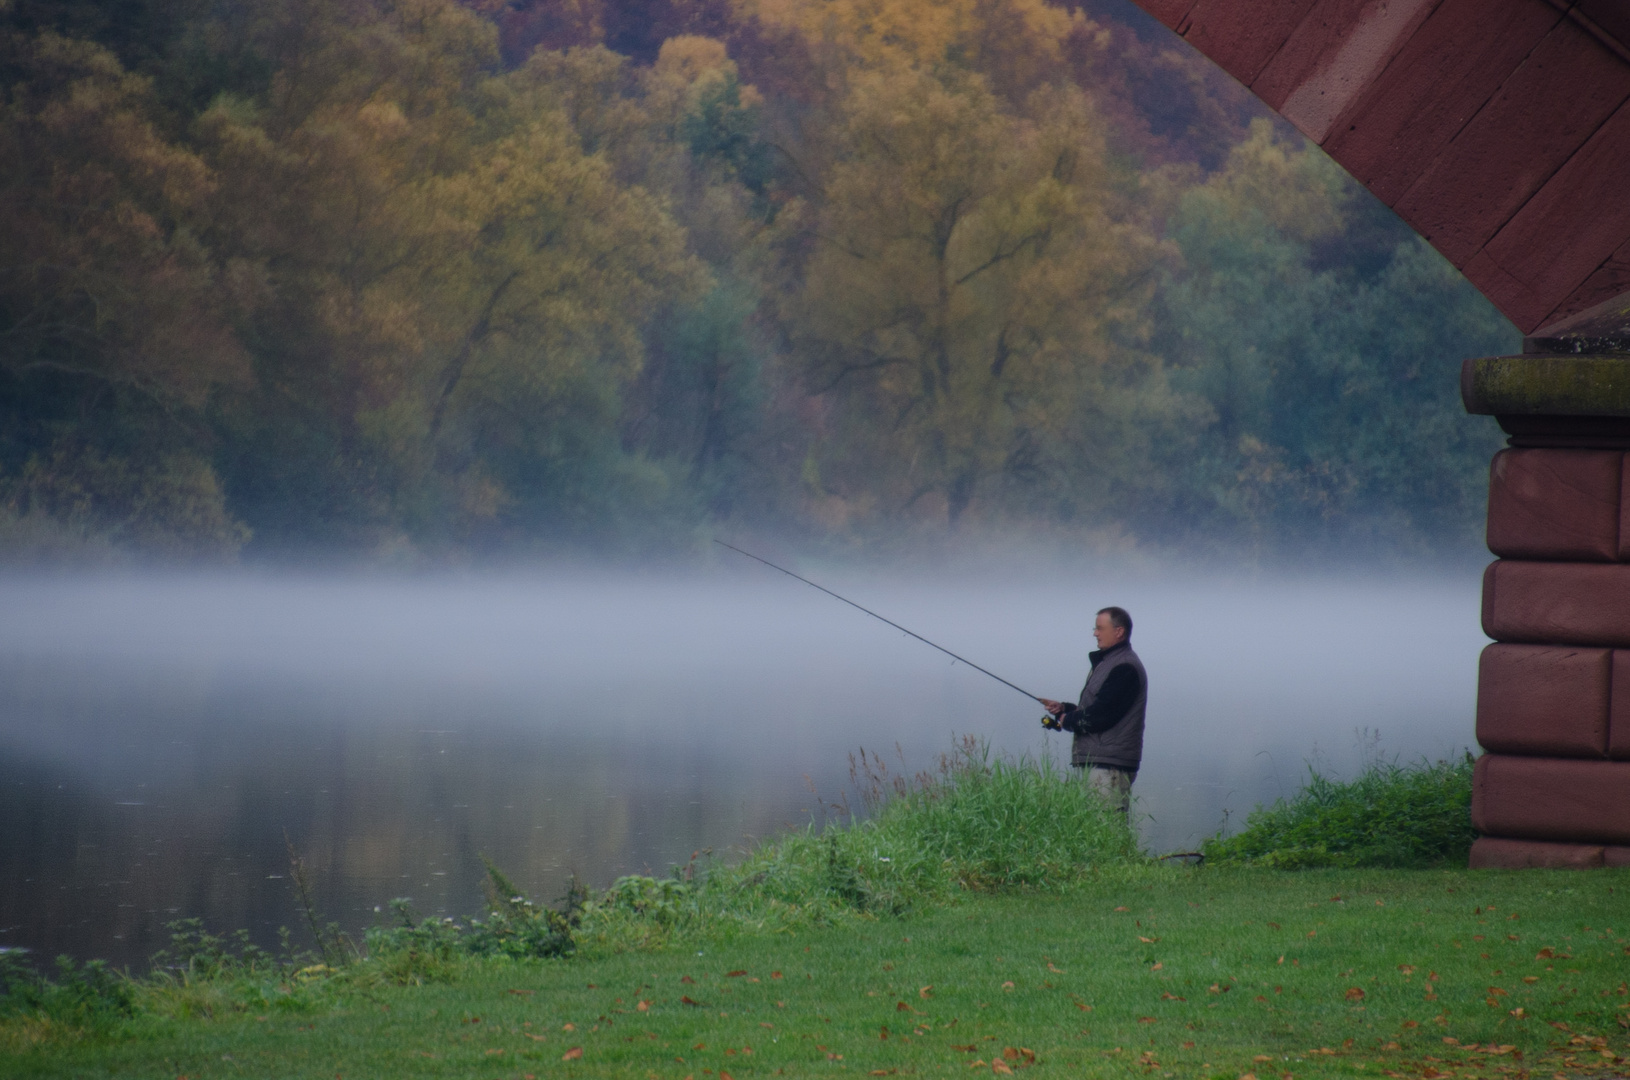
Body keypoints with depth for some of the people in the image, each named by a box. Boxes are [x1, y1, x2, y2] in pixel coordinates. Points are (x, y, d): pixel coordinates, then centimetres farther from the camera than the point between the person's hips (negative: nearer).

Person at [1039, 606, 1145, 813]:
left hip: (1109, 765, -10)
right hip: (1096, 762, 10)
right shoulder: (1108, 662, 21)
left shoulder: (1124, 668, -13)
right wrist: (1064, 709, 10)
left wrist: (1067, 719, -3)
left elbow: (1100, 716, -20)